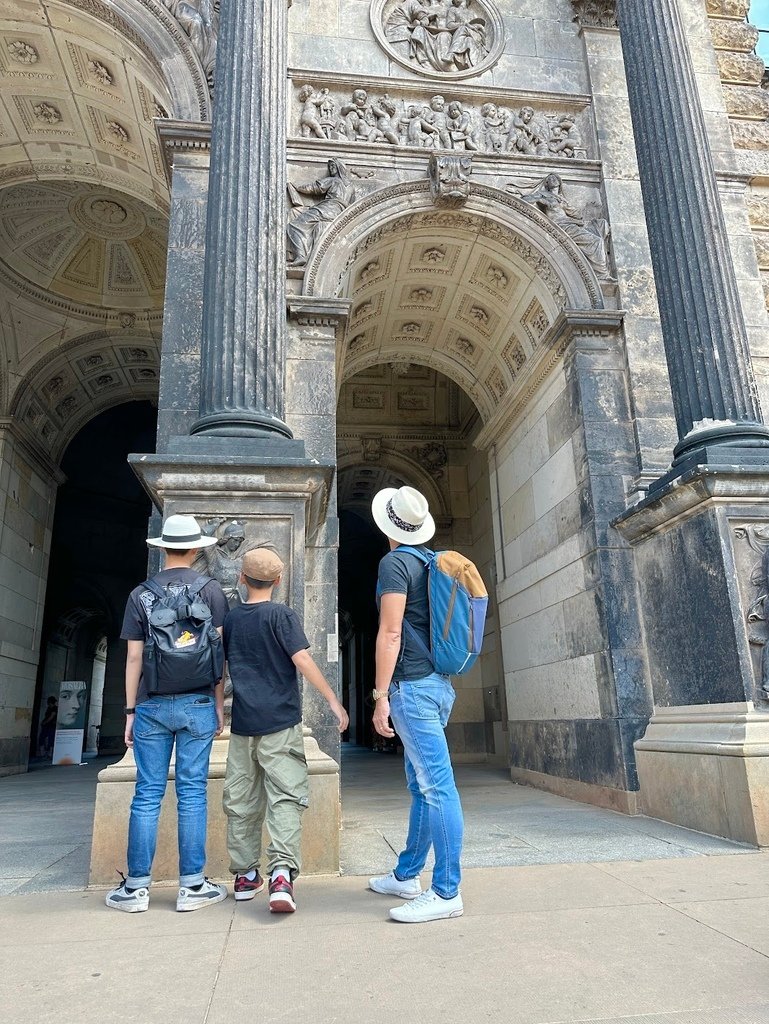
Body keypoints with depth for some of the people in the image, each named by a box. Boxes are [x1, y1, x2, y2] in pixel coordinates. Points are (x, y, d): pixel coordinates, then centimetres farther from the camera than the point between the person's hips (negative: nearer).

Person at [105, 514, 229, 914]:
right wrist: (220, 704, 5)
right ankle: (192, 886, 8)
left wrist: (130, 710, 10)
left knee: (147, 794, 7)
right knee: (192, 792, 3)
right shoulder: (210, 590, 1)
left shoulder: (140, 594, 5)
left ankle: (136, 886, 13)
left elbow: (134, 657, 4)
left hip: (151, 705, 1)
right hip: (196, 704, -1)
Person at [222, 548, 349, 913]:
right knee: (285, 798, -3)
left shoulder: (230, 619, 8)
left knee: (241, 801, 13)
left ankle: (245, 876, 23)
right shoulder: (282, 615, -7)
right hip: (280, 722, -5)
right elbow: (302, 660, -15)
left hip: (243, 723, 5)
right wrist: (333, 700, -12)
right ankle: (282, 873, -17)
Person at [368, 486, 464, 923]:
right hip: (438, 683, 10)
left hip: (413, 686, -10)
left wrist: (381, 695, -13)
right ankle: (406, 876, 28)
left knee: (436, 786, -6)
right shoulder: (431, 563, 15)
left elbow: (390, 634, -16)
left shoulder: (395, 563, -10)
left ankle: (447, 892, 1)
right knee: (422, 784, 15)